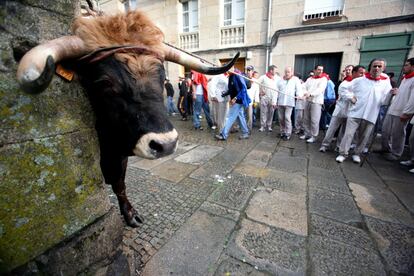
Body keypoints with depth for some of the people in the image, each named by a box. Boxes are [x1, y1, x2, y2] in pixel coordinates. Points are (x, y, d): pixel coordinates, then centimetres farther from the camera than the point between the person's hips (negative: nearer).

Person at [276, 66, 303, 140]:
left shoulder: (295, 79, 8)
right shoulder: (280, 80, 16)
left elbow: (299, 89, -2)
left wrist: (299, 95, -23)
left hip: (289, 102, -3)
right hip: (280, 102, 3)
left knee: (287, 117, -12)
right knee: (281, 118, 5)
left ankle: (288, 134, -3)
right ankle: (282, 132, 20)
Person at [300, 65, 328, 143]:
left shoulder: (324, 79, 1)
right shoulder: (309, 79, 15)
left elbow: (320, 89, -14)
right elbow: (304, 87, 3)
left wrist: (310, 94, -29)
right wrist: (304, 93, -19)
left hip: (316, 102, -5)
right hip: (307, 101, 5)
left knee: (314, 120, -6)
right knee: (306, 119, 9)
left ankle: (314, 136, 4)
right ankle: (307, 134, 22)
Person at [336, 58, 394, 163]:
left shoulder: (386, 83, 5)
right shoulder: (359, 80, 3)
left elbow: (384, 101, 2)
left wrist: (390, 93, -16)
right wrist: (350, 98, -2)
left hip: (370, 116, 2)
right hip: (355, 113, -1)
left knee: (364, 137, 8)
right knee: (348, 134, -5)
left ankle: (357, 153, 24)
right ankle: (343, 154, 3)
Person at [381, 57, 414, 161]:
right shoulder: (405, 78, 19)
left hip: (402, 113, -8)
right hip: (391, 110, 8)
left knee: (397, 134, 2)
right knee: (385, 131, 12)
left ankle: (395, 154, 15)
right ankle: (386, 149, 28)